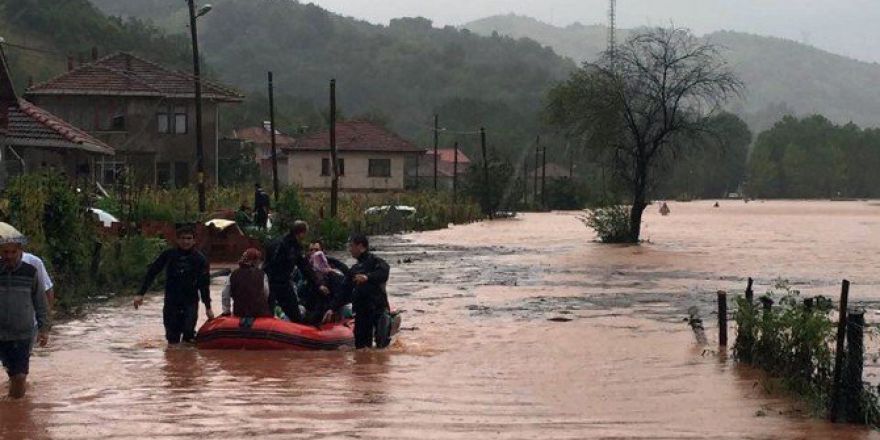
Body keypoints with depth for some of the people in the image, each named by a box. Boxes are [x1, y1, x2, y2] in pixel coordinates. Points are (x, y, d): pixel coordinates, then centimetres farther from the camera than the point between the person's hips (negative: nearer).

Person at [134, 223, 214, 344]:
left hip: (190, 302, -1)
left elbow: (204, 284, 2)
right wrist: (141, 294, -2)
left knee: (188, 332, -16)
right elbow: (151, 273, 3)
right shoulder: (169, 255, 0)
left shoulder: (200, 259, -2)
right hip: (171, 302, 1)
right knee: (172, 339, 3)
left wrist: (208, 307, 0)